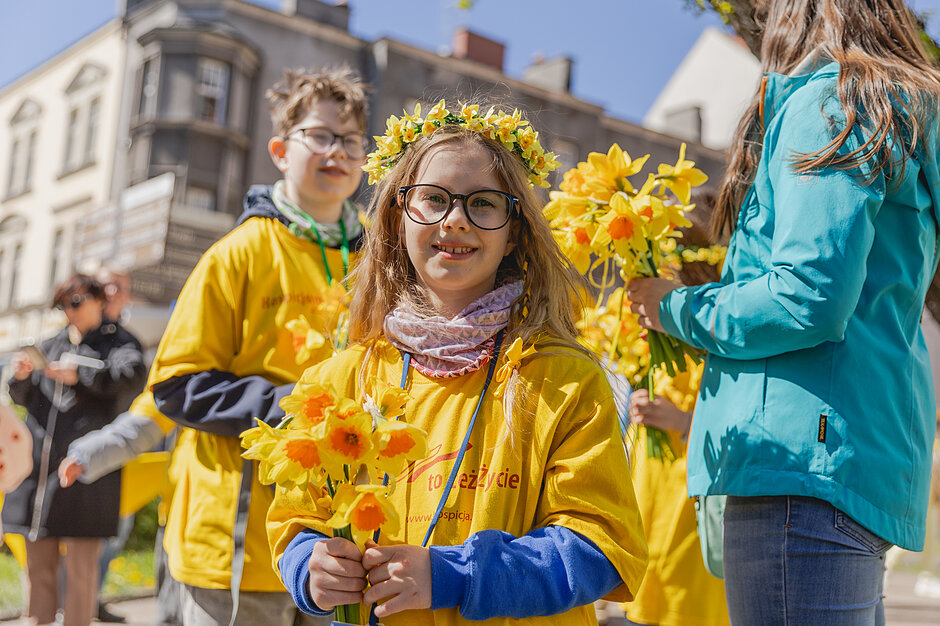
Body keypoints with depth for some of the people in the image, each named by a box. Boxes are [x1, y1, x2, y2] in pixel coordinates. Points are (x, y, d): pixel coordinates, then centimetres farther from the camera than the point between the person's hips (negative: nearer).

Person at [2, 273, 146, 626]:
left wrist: (80, 375, -25)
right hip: (39, 464, 5)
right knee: (38, 564, 9)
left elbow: (132, 374, -14)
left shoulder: (116, 341, 7)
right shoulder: (52, 345, 22)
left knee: (81, 567, -4)